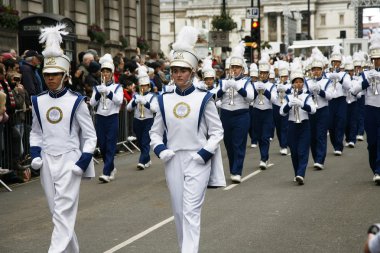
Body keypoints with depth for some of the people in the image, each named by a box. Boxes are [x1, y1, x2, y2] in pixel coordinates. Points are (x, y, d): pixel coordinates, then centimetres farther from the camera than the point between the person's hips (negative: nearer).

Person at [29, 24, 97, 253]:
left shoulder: (76, 102, -8)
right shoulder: (38, 102, 4)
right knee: (57, 212, 14)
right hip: (47, 161, 5)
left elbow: (90, 136, -4)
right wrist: (35, 154, 0)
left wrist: (83, 162, -14)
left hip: (69, 161, -5)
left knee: (64, 213, -11)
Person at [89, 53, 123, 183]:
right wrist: (98, 93, -16)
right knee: (102, 145, 7)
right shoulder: (97, 87, 11)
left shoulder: (117, 87, 4)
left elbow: (119, 100, -13)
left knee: (110, 146, -9)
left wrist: (108, 92, -25)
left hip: (112, 118, -3)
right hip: (100, 118, 3)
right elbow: (92, 103, 1)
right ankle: (111, 168, 25)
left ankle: (106, 173, -12)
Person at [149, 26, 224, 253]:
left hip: (197, 161, -4)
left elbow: (217, 132, 0)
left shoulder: (204, 99, -4)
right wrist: (160, 149, -6)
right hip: (173, 161, 4)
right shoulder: (164, 100, 5)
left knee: (191, 211, -10)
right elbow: (155, 131, 13)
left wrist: (205, 152, -13)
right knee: (179, 211, 12)